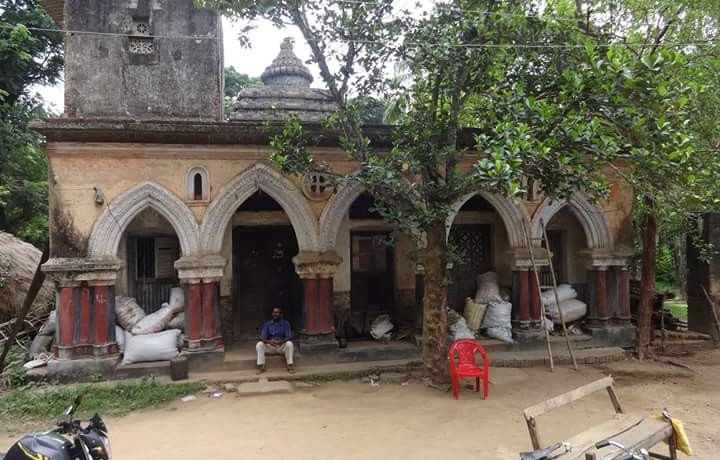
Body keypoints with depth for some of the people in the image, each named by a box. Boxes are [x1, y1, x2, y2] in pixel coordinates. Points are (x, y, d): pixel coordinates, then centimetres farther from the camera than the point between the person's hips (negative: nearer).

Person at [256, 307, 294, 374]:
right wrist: (269, 341, -31)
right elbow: (262, 338, -9)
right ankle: (260, 367, -23)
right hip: (270, 347, 1)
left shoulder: (285, 324, -5)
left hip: (282, 346, -1)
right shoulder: (267, 324, -1)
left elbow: (289, 337, -12)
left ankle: (290, 366, -27)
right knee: (259, 344, -25)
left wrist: (281, 341, -32)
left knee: (289, 344, -32)